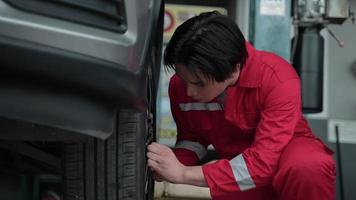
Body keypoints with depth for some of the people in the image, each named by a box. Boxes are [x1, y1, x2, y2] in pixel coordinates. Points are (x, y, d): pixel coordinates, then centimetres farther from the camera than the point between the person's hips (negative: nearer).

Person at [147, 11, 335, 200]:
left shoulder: (279, 79, -30)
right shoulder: (180, 85, -15)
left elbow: (263, 161, -35)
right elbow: (191, 137, 4)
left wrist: (184, 174, -37)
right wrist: (174, 167, -20)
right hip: (237, 167, 4)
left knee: (310, 168, -39)